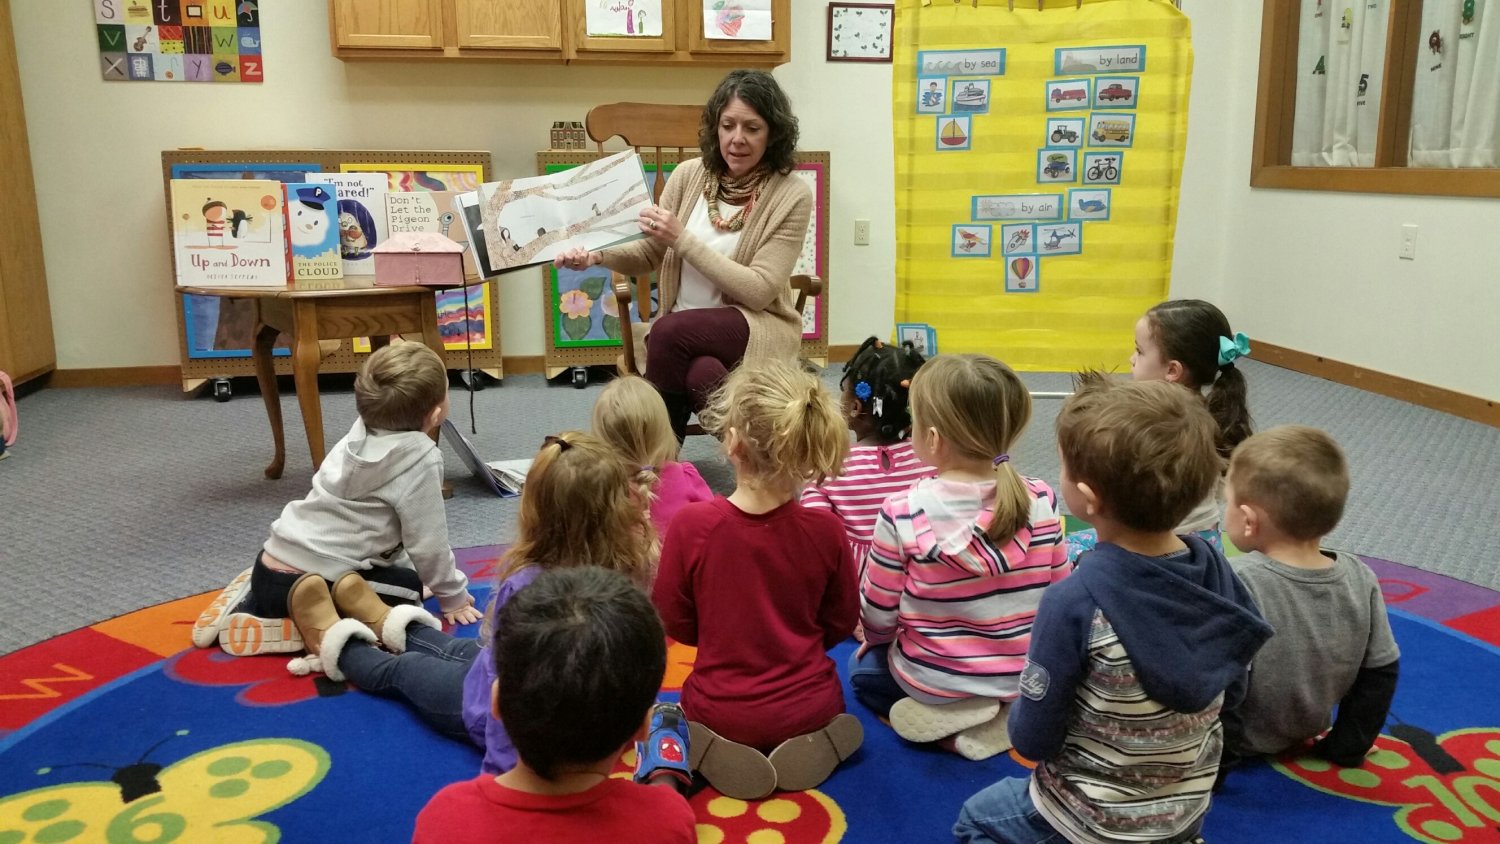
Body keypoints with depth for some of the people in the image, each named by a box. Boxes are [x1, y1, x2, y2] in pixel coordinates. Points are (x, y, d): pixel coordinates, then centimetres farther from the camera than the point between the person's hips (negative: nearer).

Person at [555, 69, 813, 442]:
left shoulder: (791, 196, -9)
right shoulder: (689, 175, 2)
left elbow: (758, 291, -16)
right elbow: (650, 254, 11)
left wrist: (682, 239, -21)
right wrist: (596, 255, -11)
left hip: (756, 328, -2)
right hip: (686, 332, 2)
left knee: (669, 331, -31)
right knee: (702, 375, -34)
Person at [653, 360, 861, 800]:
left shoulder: (691, 524, -23)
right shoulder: (825, 528, -18)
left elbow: (675, 623, -8)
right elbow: (841, 621, -1)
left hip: (721, 711, -1)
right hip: (808, 707, 2)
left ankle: (716, 754, 6)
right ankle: (810, 744, 8)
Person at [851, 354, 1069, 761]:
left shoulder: (903, 513, -23)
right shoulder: (1042, 500, -15)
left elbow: (877, 613, -12)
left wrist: (878, 637, 11)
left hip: (931, 679, -3)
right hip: (1025, 676, 4)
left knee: (862, 667, 29)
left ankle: (945, 717, 4)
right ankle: (1004, 712, 9)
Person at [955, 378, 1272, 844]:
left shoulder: (1073, 603, -32)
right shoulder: (1217, 570, -15)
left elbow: (1033, 739, -21)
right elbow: (1232, 693, 0)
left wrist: (1021, 715, 0)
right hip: (1190, 806, 6)